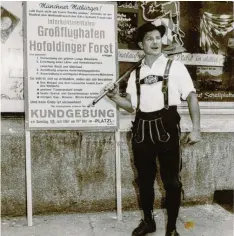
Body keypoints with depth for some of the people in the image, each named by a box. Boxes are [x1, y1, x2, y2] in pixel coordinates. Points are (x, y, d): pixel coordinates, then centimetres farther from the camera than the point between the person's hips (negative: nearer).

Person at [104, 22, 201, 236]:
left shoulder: (175, 67, 2)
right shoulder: (136, 73, 12)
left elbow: (191, 97, -2)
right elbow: (132, 106, 12)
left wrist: (196, 129, -9)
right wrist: (114, 97, -7)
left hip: (167, 127, -3)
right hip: (142, 129, 4)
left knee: (171, 180, 4)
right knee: (144, 178, 14)